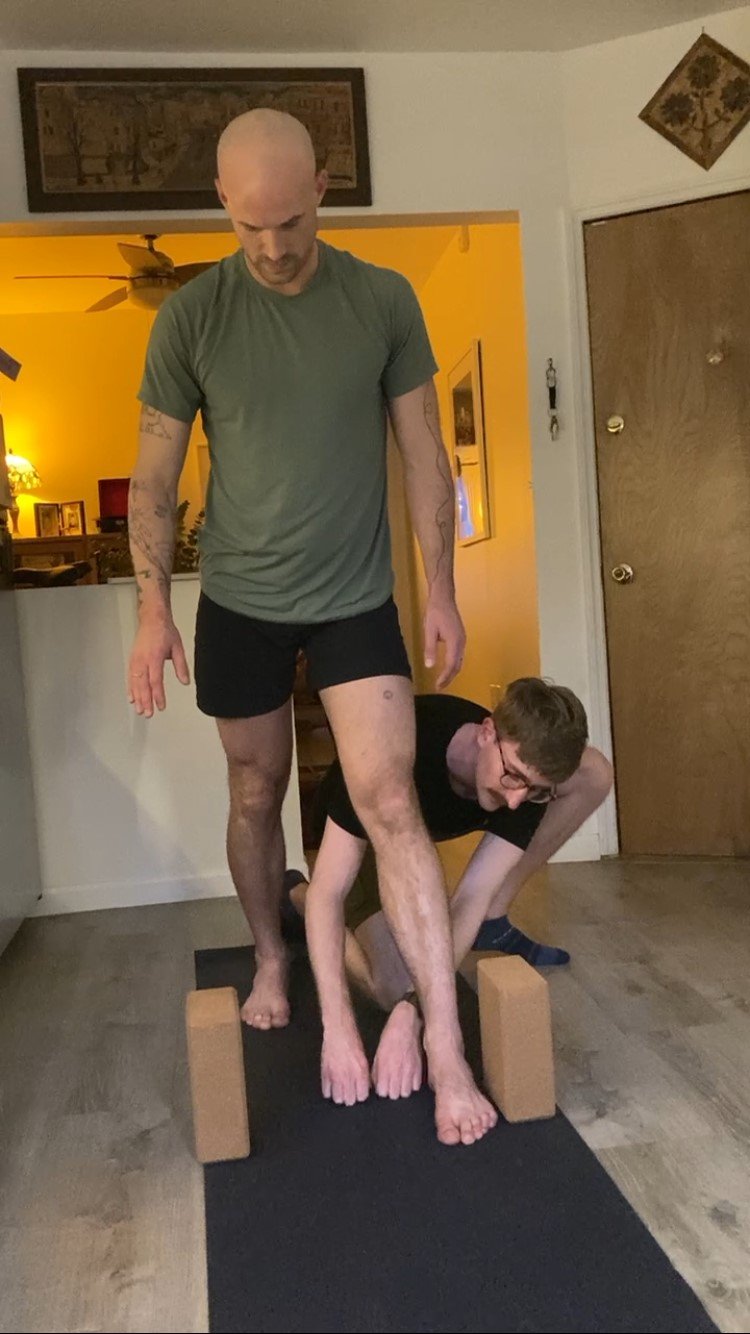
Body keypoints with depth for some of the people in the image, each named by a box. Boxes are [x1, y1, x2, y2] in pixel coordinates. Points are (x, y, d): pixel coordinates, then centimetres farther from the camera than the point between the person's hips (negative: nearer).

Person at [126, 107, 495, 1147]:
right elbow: (155, 476, -1)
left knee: (390, 804, -8)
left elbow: (424, 453, 0)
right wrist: (153, 608, -8)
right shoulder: (191, 316, -6)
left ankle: (447, 1047, -2)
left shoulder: (385, 300, -5)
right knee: (257, 795, 13)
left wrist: (441, 591, -1)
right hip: (239, 602, 1)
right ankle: (271, 961, 39)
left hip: (356, 599, -1)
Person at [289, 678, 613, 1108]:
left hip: (444, 813, 4)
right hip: (362, 835, -3)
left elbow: (469, 900, -33)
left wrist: (410, 1017, -46)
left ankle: (494, 923, -2)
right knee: (396, 989, -24)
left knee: (594, 774, -17)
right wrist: (338, 1027, -51)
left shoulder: (530, 773, -31)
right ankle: (295, 893, 5)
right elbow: (327, 893, -42)